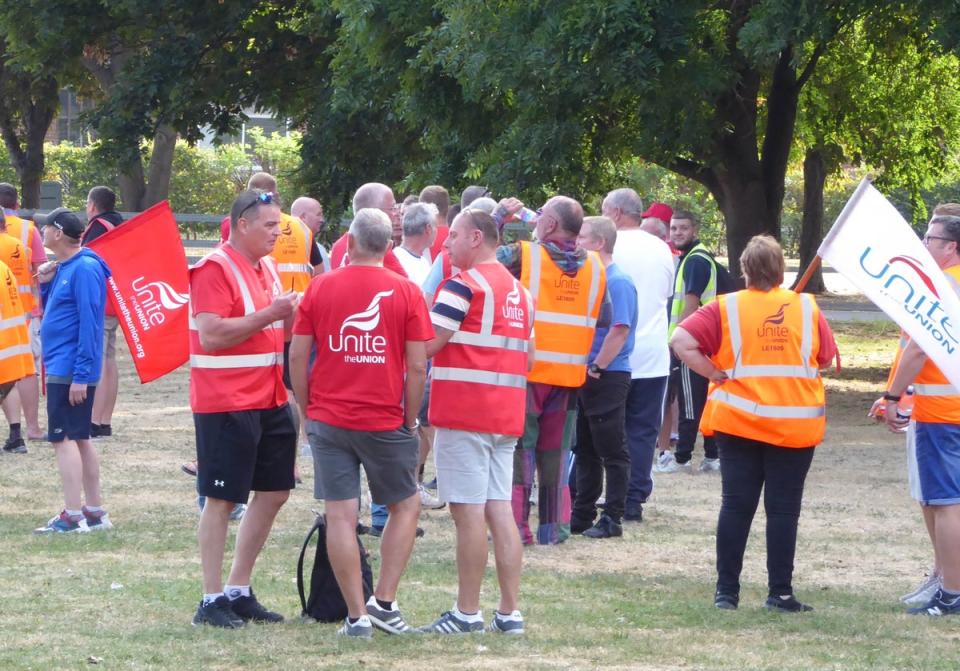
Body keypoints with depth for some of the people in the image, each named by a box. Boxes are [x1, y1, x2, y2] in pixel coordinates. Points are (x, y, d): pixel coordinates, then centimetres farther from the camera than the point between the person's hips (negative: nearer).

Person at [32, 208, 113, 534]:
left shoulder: (84, 269, -16)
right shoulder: (63, 268, 13)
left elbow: (89, 323, -20)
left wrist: (81, 375, -23)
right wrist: (45, 285, 4)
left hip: (70, 369, -10)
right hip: (60, 368, 10)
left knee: (65, 439, -10)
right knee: (79, 439, 13)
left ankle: (73, 516, -12)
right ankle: (95, 512, 19)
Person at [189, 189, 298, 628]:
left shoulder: (266, 267, 14)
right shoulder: (215, 269, -13)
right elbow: (212, 334, -22)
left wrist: (292, 315, 4)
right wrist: (270, 314, -22)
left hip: (270, 401, 9)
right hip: (226, 405, -9)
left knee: (274, 493, 11)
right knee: (221, 500, -4)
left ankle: (239, 591, 21)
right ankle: (212, 600, 2)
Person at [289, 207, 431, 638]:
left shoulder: (320, 288, 1)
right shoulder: (406, 292, -3)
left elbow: (297, 357, 2)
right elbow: (417, 367, -5)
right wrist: (410, 421, 6)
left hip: (329, 420, 1)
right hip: (385, 421, -1)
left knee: (340, 517, 2)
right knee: (405, 507, 16)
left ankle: (357, 616, 1)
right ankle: (383, 602, 8)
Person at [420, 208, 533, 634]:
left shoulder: (464, 285, -11)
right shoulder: (519, 291, 16)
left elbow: (426, 344, -16)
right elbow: (527, 357, 21)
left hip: (464, 414, -8)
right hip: (506, 415, 8)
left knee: (469, 513, -5)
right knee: (500, 510, 8)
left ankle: (467, 613, -2)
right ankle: (510, 611, 7)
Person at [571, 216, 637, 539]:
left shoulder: (618, 281, -14)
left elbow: (619, 330, -20)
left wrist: (596, 368, -17)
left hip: (608, 378, -9)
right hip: (584, 376, 9)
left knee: (612, 452, -2)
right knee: (585, 450, 13)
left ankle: (612, 519, 2)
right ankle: (582, 515, 20)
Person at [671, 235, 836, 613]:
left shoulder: (726, 309, -3)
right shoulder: (807, 308, 0)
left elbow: (681, 341, -12)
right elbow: (826, 359, 8)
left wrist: (714, 373, -4)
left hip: (739, 422, 0)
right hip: (796, 424, 0)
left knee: (736, 506, 6)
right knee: (783, 509, 5)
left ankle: (727, 591, 7)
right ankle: (780, 593, 5)